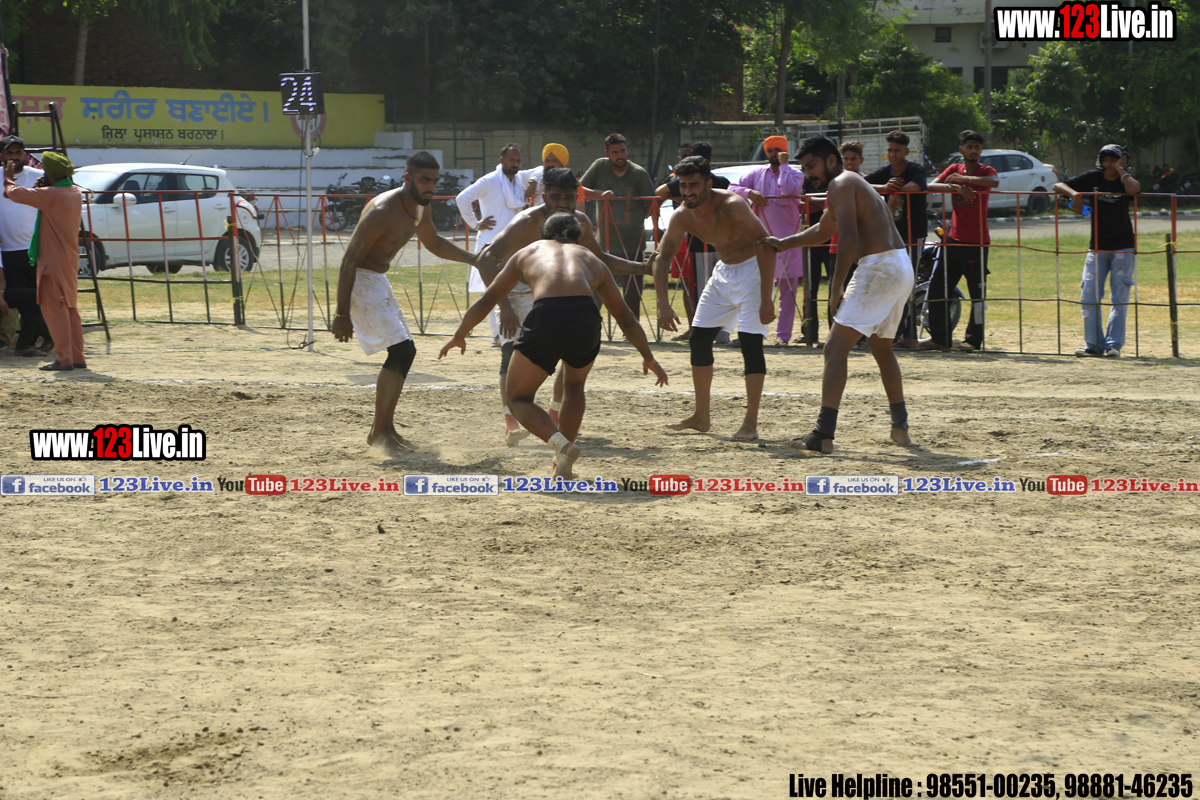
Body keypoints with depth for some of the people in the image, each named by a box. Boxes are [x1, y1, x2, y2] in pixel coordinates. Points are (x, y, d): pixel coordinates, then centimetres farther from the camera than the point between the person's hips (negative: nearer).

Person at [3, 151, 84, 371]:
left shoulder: (52, 195, -19)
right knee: (70, 309, 13)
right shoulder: (75, 193, 7)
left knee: (54, 309, -6)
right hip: (70, 261, 9)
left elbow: (16, 194, -16)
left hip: (53, 262, -9)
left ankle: (64, 359, -10)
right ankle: (77, 357, 15)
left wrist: (8, 180, 4)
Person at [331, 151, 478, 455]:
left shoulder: (419, 208, 3)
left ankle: (383, 427, 23)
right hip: (360, 282, -10)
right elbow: (349, 260, -25)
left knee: (403, 352, 14)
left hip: (379, 281, 10)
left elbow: (434, 243, 24)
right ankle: (380, 431, -12)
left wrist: (474, 259, 12)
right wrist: (342, 314, -26)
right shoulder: (383, 211, -25)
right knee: (401, 350, -16)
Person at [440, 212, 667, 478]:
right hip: (586, 316, 2)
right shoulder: (592, 260, 33)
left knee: (519, 397, 15)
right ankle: (562, 467, 26)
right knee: (575, 386, 32)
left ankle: (560, 444, -12)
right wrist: (648, 357, 50)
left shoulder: (528, 252, 31)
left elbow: (486, 300, 36)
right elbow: (625, 317, 38)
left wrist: (460, 335, 49)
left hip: (546, 317, -2)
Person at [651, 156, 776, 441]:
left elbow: (766, 246, -31)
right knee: (698, 340, 6)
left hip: (752, 268, -7)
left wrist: (766, 299, -34)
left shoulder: (732, 206, -29)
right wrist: (663, 304, -17)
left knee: (750, 341, -19)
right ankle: (701, 417, 18)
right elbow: (661, 258, -4)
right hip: (724, 271, 7)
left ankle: (751, 423, -19)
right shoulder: (683, 216, -10)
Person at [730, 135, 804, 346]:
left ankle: (783, 334, 1)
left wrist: (783, 165, -11)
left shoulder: (794, 174, 2)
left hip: (786, 238, -3)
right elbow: (733, 188, 6)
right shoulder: (758, 174, 11)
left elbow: (789, 189, -20)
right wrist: (750, 193, -11)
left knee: (787, 287, -2)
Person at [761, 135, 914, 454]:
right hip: (902, 269, 10)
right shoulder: (854, 184, 24)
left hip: (878, 269, -10)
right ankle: (900, 427, 33)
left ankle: (824, 435, -22)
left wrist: (836, 289, -18)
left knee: (836, 347, -13)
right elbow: (823, 230, 40)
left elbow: (849, 238, -21)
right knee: (881, 347, 27)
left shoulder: (841, 185, -8)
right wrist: (783, 244, 36)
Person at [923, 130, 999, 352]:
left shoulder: (985, 171, -3)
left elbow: (994, 182, -27)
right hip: (954, 240, 5)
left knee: (977, 293, -4)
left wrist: (962, 179, -26)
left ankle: (973, 340, 5)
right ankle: (939, 338, 12)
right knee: (937, 288, 4)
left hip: (977, 242, -5)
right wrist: (956, 187, -24)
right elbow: (931, 186, -7)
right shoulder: (954, 169, 9)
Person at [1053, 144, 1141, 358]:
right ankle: (1094, 345, 2)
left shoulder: (1125, 181, -2)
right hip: (1097, 248, 2)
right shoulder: (1093, 178, 2)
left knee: (1119, 297, -5)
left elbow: (1134, 189, -28)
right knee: (1088, 296, -4)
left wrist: (1120, 170, -12)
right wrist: (1074, 194, -20)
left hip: (1123, 249, -2)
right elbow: (1058, 186, 0)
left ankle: (1113, 344, -4)